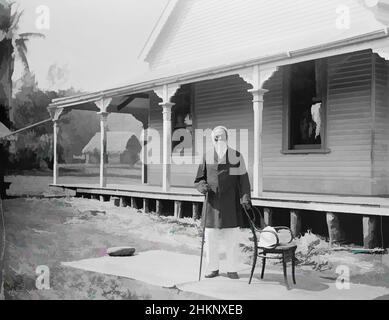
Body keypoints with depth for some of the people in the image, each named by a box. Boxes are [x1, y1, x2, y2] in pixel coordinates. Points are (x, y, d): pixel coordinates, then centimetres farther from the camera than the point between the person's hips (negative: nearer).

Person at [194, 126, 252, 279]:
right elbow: (199, 179, 13)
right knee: (210, 238, 4)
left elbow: (243, 179, 4)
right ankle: (212, 268, 18)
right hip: (212, 203, 1)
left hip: (231, 203, -1)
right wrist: (202, 186, -9)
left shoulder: (236, 156, 3)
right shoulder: (207, 157, 7)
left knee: (232, 238, 3)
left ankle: (232, 270, 15)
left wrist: (245, 197, -5)